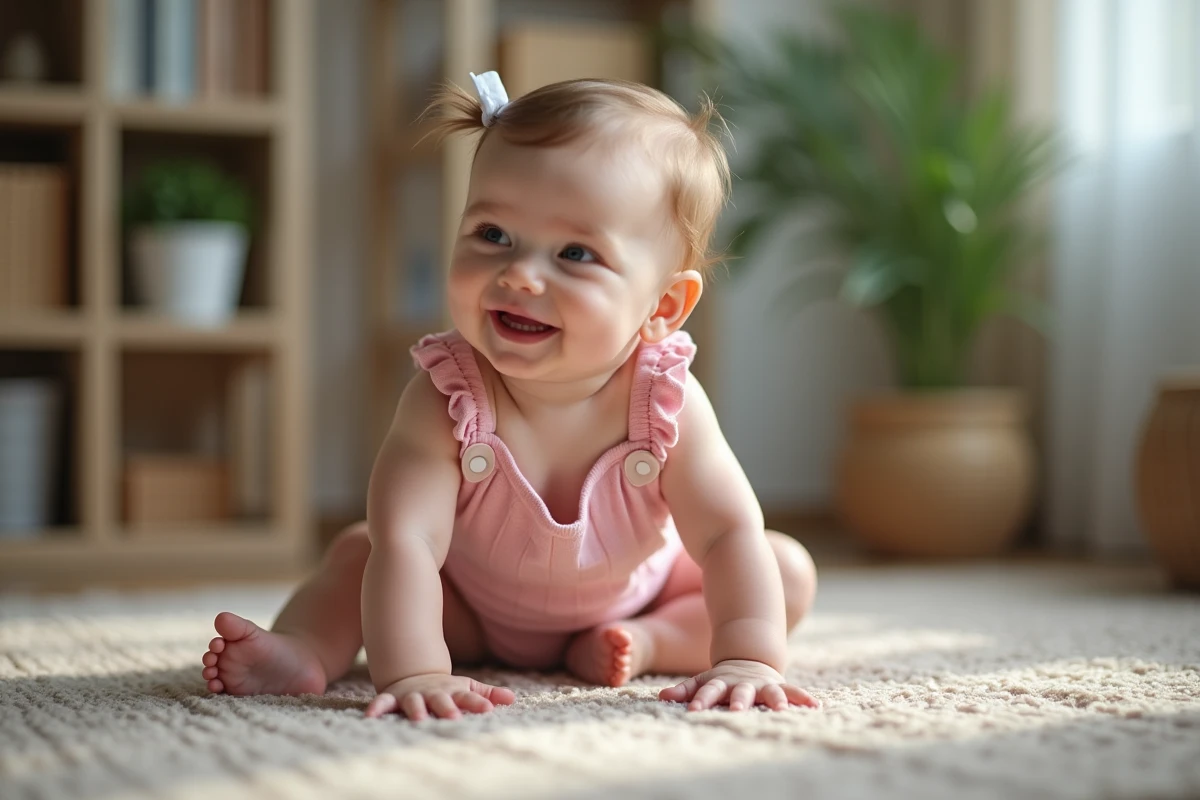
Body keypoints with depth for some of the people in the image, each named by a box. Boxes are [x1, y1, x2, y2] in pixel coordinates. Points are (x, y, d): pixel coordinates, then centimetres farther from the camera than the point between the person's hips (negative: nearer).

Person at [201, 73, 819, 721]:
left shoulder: (666, 400, -32)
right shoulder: (446, 398, -37)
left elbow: (732, 536, -32)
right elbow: (405, 540, -45)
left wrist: (748, 658, -47)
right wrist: (411, 671, -59)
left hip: (634, 596, 1)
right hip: (473, 612, -1)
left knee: (789, 570, -11)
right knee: (357, 550, -17)